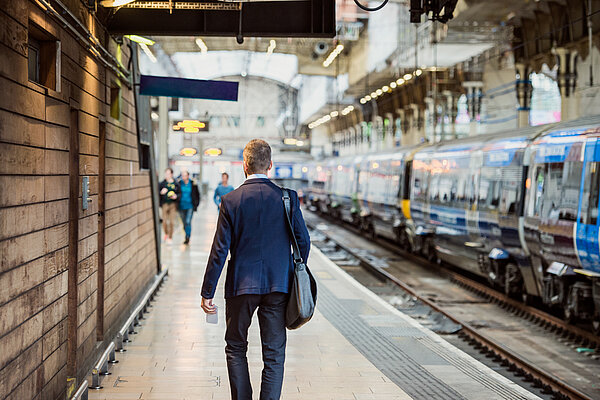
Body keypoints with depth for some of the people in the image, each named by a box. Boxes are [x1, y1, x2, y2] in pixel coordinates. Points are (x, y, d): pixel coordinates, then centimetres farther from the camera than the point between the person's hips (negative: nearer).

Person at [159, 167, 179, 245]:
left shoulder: (176, 184, 3)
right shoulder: (162, 183, 3)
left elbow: (179, 193, 9)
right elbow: (157, 192, 5)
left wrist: (176, 196, -11)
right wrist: (161, 192, -15)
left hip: (173, 204, 0)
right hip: (165, 204, 0)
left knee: (171, 222, -1)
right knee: (164, 222, -1)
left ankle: (170, 237, 12)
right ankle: (166, 234, 26)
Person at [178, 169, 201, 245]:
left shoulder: (193, 184, -3)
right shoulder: (179, 184, -2)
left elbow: (197, 194, 6)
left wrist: (196, 204, 1)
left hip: (190, 206, -2)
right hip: (182, 206, 2)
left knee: (188, 222, -13)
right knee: (184, 223, 10)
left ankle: (187, 238, -10)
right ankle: (187, 237, 25)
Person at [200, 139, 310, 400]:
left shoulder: (231, 201, -7)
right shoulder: (287, 198, -3)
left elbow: (219, 250, -7)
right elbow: (303, 241, 1)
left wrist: (207, 293, -1)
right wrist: (296, 277, 17)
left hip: (241, 285, -1)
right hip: (278, 284, 1)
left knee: (236, 348, 15)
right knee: (274, 354, 7)